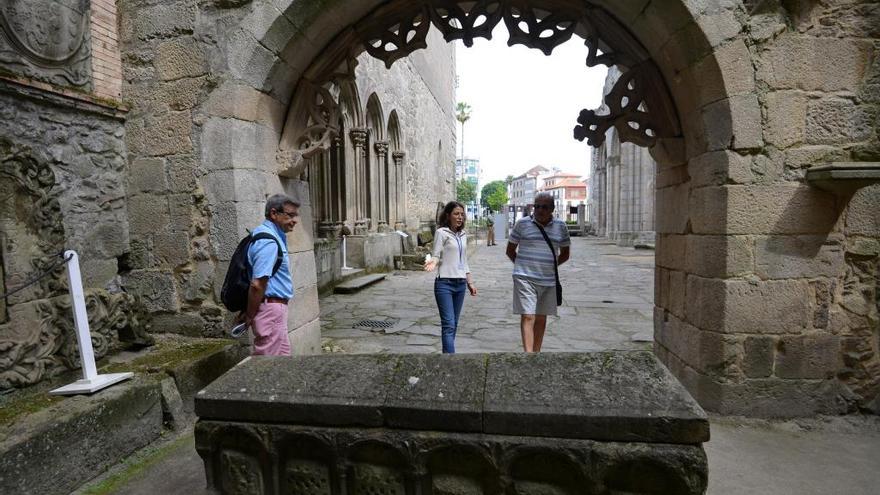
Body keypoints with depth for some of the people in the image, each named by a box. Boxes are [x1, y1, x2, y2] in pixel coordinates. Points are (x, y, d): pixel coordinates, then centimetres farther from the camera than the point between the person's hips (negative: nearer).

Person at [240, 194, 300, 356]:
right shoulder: (269, 242, -19)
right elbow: (257, 284, -24)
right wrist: (250, 316, -13)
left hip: (275, 307, 10)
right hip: (270, 307, -10)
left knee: (283, 352, 20)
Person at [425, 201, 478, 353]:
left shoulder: (463, 235, 13)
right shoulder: (441, 233, -5)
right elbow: (436, 255, -7)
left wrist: (470, 282, 19)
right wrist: (433, 262, -30)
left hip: (460, 284, 6)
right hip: (444, 283, -6)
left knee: (454, 324, 10)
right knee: (448, 324, -11)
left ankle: (446, 353, 19)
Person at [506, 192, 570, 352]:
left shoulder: (560, 226, 6)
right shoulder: (522, 223, 0)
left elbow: (565, 253, 17)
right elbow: (510, 250, 9)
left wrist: (550, 265, 8)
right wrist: (523, 266, 5)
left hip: (548, 280, 3)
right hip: (525, 279, -3)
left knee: (541, 319, 12)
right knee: (528, 317, -12)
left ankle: (537, 353, 26)